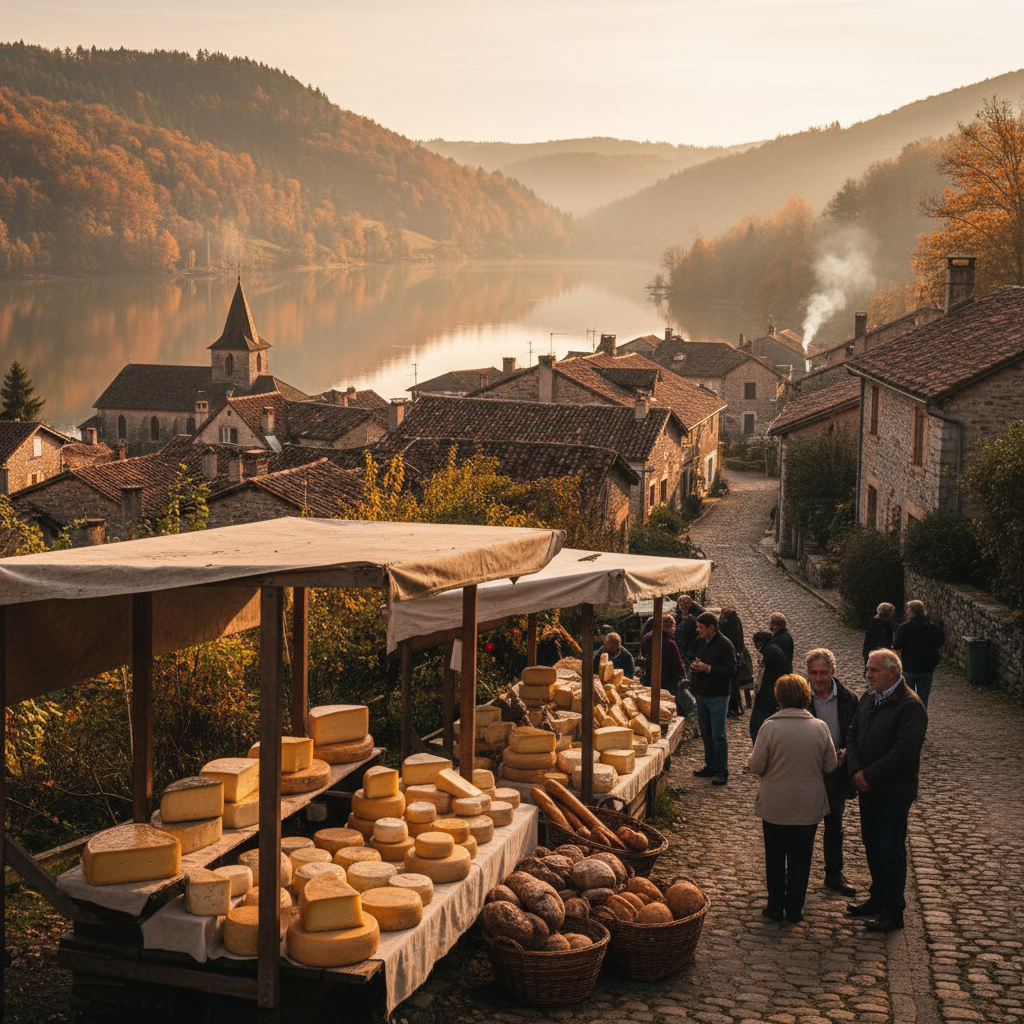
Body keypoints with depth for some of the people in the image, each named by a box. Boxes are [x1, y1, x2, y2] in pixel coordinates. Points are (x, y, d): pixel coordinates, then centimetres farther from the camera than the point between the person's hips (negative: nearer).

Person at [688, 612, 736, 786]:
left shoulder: (725, 645, -13)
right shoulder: (701, 642, 11)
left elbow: (731, 670, -19)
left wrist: (707, 668, -21)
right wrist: (693, 665, 2)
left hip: (718, 697, -8)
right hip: (701, 696, 8)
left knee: (718, 736, -5)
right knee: (706, 734, 15)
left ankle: (722, 772, 2)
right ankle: (711, 767, 26)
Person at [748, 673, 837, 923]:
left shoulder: (770, 728, -16)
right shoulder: (820, 728, -9)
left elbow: (756, 766, -12)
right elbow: (830, 766, 0)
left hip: (775, 806, -1)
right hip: (809, 807, 1)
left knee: (775, 856, 14)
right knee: (800, 858, 13)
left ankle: (776, 907, 21)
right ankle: (794, 909, 19)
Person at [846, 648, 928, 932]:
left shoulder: (910, 705, -18)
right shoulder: (868, 699, 8)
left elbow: (905, 750, -24)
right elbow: (853, 735, 9)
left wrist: (869, 775, -19)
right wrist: (856, 771, -8)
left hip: (894, 792, -8)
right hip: (868, 790, 8)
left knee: (892, 852, 0)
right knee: (872, 847, 18)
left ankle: (893, 911, 10)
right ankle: (878, 900, 33)